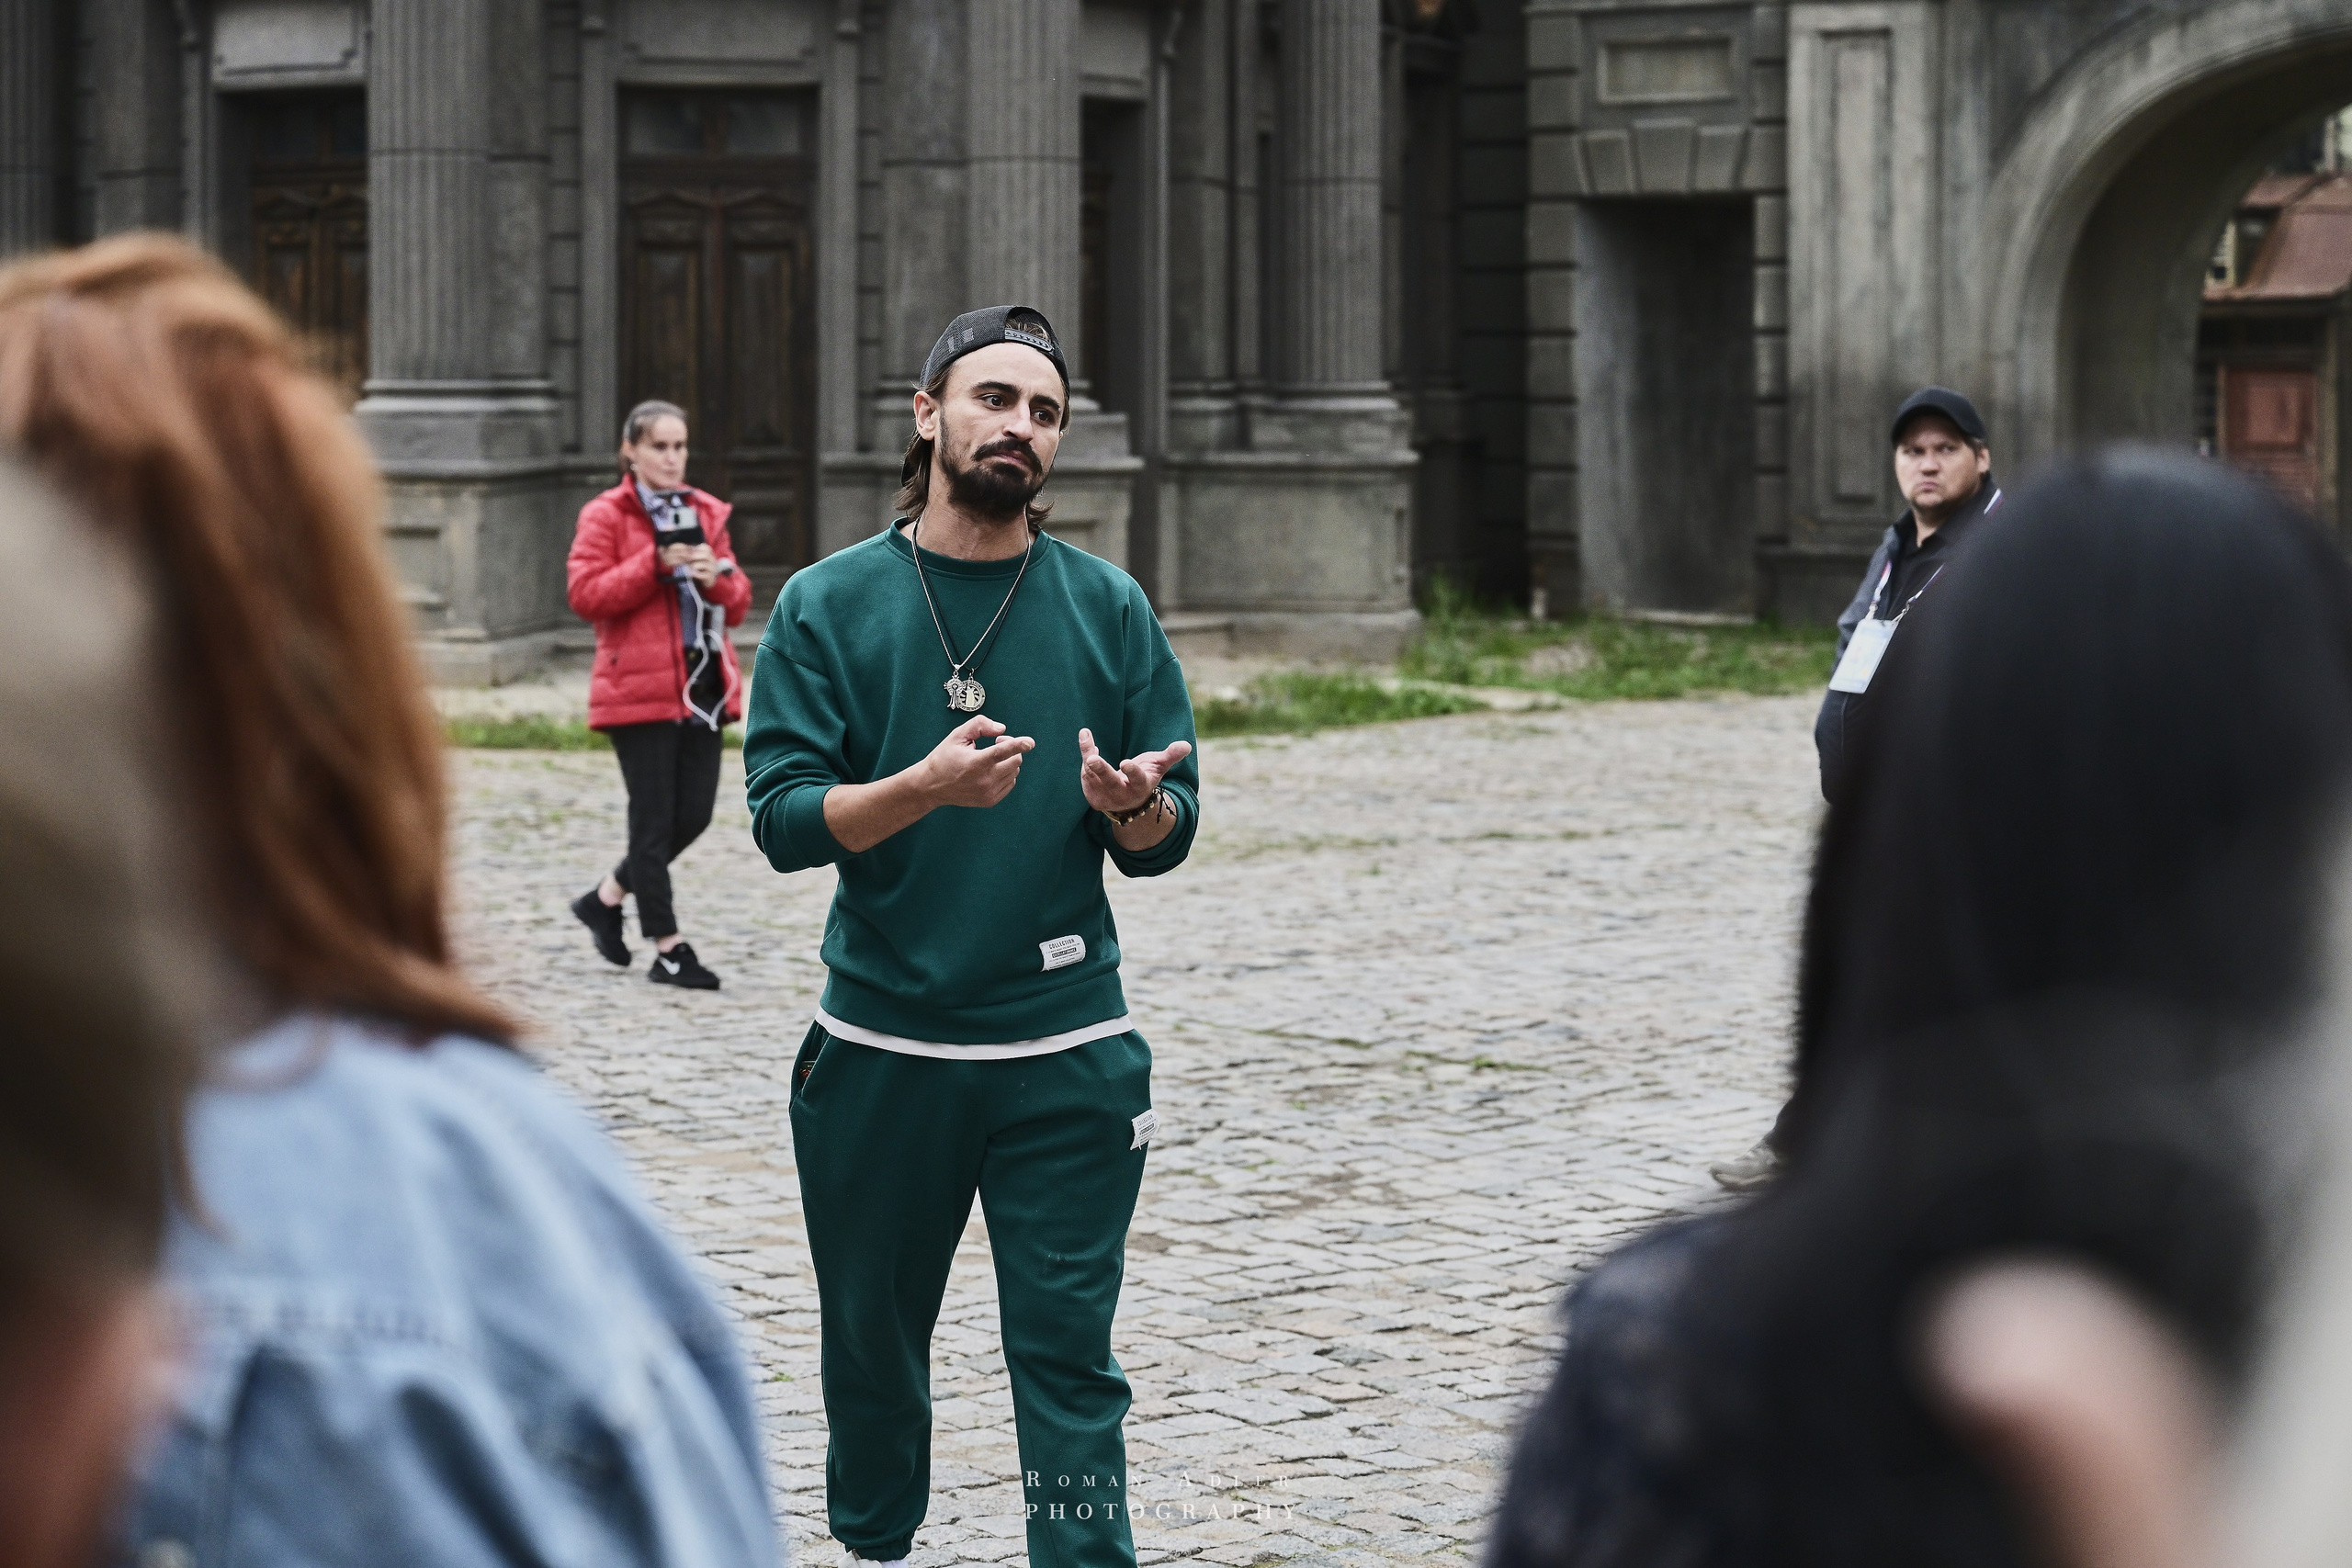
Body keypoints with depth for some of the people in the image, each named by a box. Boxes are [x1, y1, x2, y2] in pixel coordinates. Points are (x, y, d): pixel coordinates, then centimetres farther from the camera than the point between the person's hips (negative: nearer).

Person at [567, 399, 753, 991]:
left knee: (694, 815, 5)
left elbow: (738, 604, 15)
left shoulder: (706, 514, 16)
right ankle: (668, 949, 3)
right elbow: (585, 594, -12)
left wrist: (717, 577, -7)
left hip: (701, 684, 6)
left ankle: (605, 897, 25)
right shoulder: (605, 516, -1)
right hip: (639, 688, -6)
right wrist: (657, 564, -18)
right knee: (655, 820, -3)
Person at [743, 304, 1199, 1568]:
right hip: (879, 1048, 0)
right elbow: (783, 818, -8)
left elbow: (1168, 838, 5)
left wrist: (1129, 805, -19)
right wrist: (928, 786, -24)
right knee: (871, 1337, 15)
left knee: (1067, 1353, -3)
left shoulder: (1108, 607, 4)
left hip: (1064, 1051, 0)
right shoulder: (828, 604, 1)